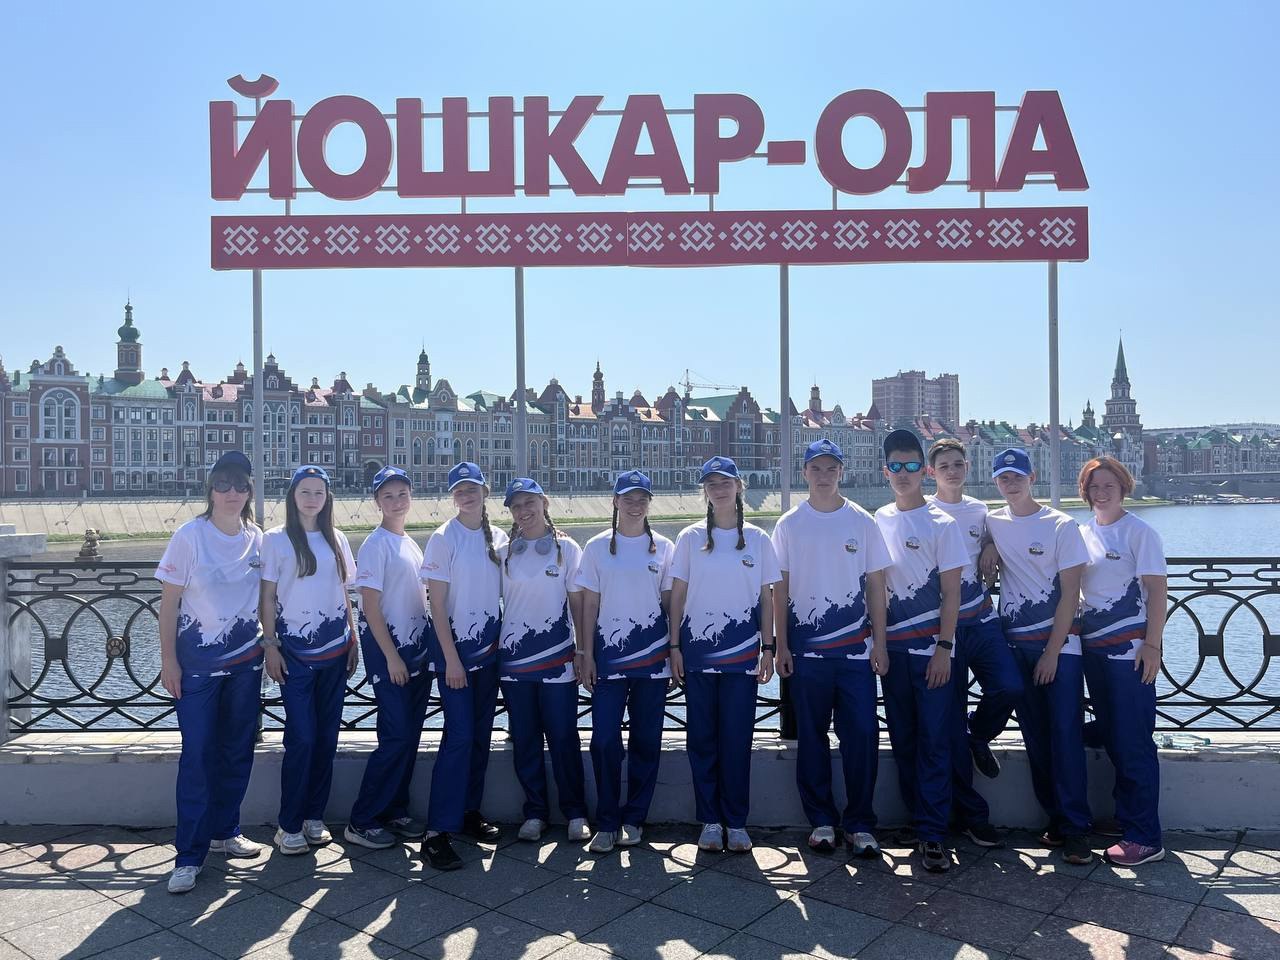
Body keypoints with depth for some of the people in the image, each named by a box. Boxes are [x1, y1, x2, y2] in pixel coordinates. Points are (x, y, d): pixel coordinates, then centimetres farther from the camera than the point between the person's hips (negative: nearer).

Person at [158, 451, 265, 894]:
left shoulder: (256, 539, 2)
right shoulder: (190, 536, -9)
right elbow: (168, 602, -7)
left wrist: (267, 646, 10)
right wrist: (168, 661, -9)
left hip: (246, 660, 4)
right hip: (197, 662, -4)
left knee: (238, 750, 11)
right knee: (198, 755, -4)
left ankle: (225, 830, 28)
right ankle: (189, 854, 5)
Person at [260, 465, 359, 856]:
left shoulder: (337, 539, 9)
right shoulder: (276, 540, -2)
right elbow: (267, 596, -3)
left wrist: (353, 639, 8)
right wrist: (270, 646, -8)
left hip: (335, 647, 4)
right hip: (295, 649, -4)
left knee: (327, 735, 7)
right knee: (301, 736, -6)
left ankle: (314, 816, 20)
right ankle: (289, 825, 7)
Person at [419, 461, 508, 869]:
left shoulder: (499, 538, 6)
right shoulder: (443, 538, -8)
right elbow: (437, 604, -11)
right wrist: (451, 658, -13)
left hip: (490, 647, 5)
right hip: (454, 645, -5)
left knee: (481, 734, 10)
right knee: (459, 735, -10)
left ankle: (470, 812, 24)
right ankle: (436, 832, -6)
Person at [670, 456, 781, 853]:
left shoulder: (757, 538, 5)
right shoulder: (690, 538, 4)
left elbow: (766, 598, 7)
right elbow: (677, 594, 5)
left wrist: (768, 648, 2)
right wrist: (674, 645, -1)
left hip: (742, 652, 0)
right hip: (697, 651, 0)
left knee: (737, 739, 1)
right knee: (701, 739, 4)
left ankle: (736, 823, 14)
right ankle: (709, 820, 16)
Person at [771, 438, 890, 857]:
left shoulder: (862, 522, 4)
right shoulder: (789, 524, 4)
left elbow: (876, 586, 5)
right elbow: (780, 590, 5)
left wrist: (880, 643, 1)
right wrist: (781, 646, 1)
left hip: (856, 648, 0)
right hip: (806, 648, 0)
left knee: (862, 734, -3)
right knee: (812, 736, 6)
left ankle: (860, 824, 10)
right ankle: (822, 820, 19)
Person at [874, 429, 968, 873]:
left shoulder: (941, 524, -4)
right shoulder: (878, 520, 8)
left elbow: (951, 593, -5)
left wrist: (943, 647, -11)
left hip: (929, 647, -4)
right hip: (892, 645, 4)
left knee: (934, 740, -3)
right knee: (902, 739, 10)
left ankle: (932, 835, 2)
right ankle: (918, 819, 22)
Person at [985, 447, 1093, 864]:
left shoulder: (1061, 525, -5)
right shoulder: (991, 523, 6)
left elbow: (1070, 593, -7)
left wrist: (1053, 651, -11)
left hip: (1058, 642, -4)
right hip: (1014, 643, 4)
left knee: (1065, 733, -6)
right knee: (1036, 738, 7)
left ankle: (1075, 829, -1)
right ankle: (1055, 819, 17)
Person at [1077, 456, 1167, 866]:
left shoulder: (1139, 532, -6)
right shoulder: (1082, 533, 11)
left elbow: (1158, 589, -10)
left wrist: (1152, 644, -15)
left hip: (1129, 648, -6)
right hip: (1093, 647, 6)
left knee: (1133, 743, -3)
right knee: (1112, 739, 12)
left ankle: (1145, 838, 5)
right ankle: (1127, 823, 24)